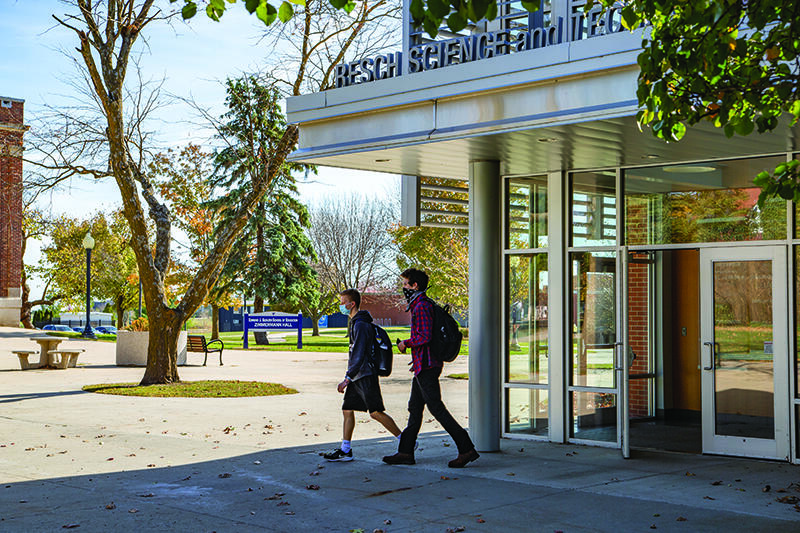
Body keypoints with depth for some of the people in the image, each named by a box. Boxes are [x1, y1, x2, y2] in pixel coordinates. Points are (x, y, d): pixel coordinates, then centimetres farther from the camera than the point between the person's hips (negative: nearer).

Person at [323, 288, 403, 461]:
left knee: (376, 412, -8)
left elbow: (359, 355, -21)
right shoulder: (356, 323, 16)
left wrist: (347, 378, -22)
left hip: (365, 376, -10)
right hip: (357, 377, 10)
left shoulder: (361, 325, -16)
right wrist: (349, 378, 24)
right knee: (347, 410, 8)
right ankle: (345, 450, 12)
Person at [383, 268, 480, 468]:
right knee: (415, 407, 13)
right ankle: (406, 452, 18)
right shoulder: (421, 304, 17)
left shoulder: (421, 306, -16)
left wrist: (406, 343, -10)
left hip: (426, 365, -11)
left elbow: (425, 337, -24)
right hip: (423, 366, 11)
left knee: (436, 407, -9)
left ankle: (467, 449, -9)